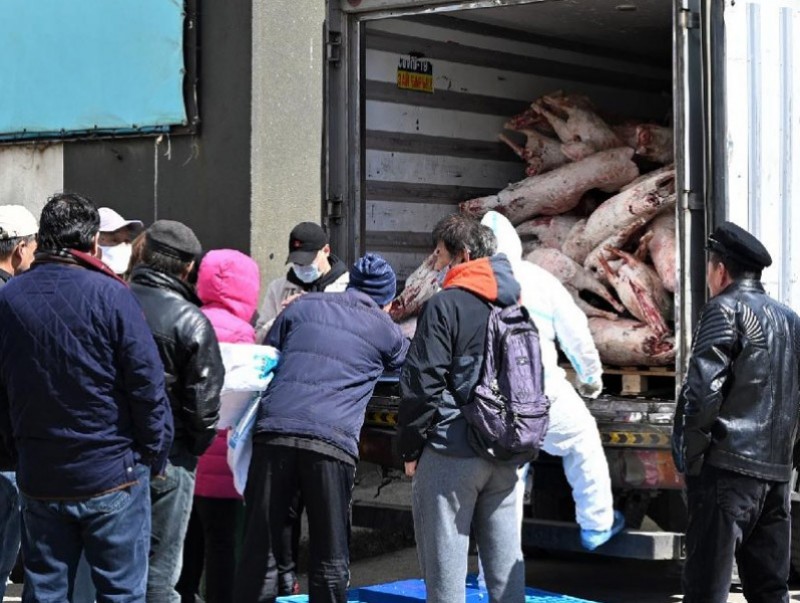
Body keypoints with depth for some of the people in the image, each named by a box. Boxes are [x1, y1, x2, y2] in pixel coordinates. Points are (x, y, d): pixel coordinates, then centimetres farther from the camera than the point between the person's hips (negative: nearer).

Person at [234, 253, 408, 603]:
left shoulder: (303, 306, 20)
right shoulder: (385, 331, 17)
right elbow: (406, 362, 39)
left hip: (273, 432, 2)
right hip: (332, 441, -2)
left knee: (259, 551, 6)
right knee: (330, 560, 8)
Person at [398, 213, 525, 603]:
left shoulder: (446, 305, -9)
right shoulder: (514, 305, 13)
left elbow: (422, 384, -12)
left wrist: (411, 450, -3)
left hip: (451, 453, -7)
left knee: (445, 566, -2)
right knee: (506, 563, 10)